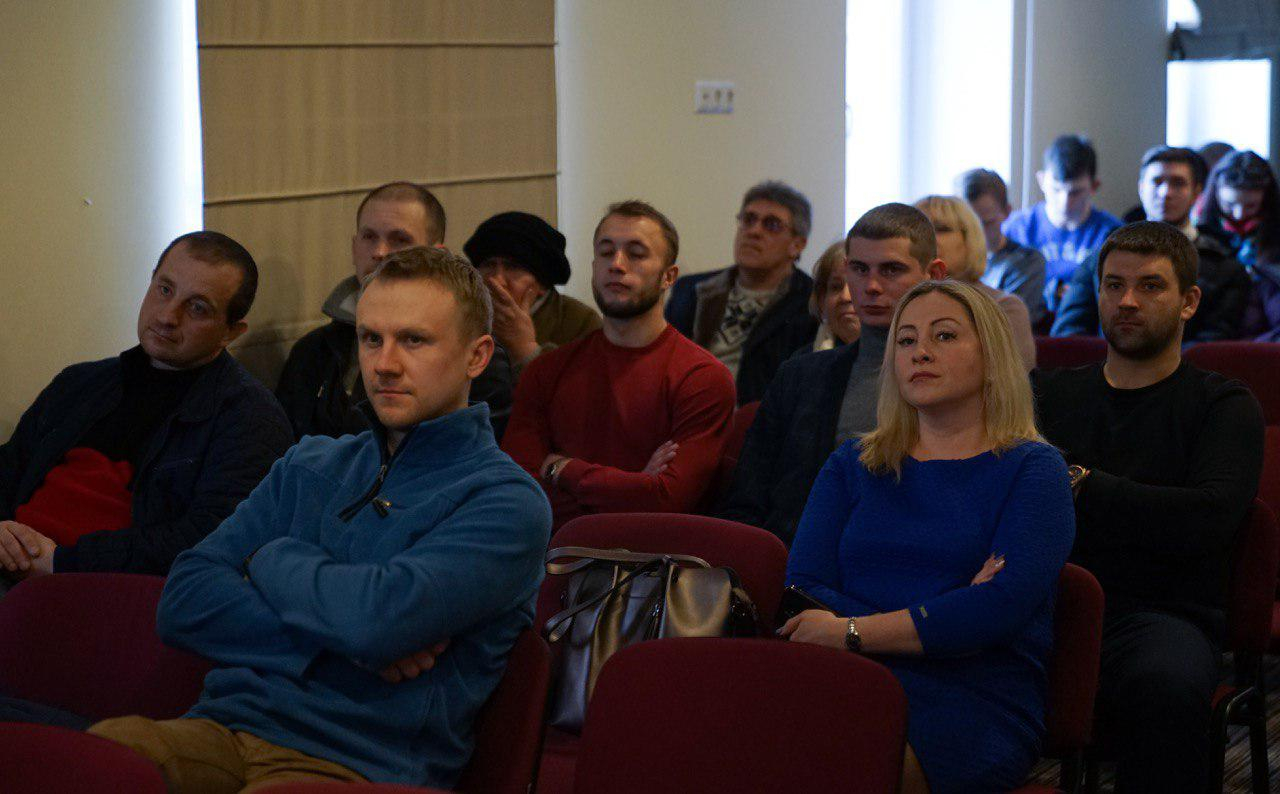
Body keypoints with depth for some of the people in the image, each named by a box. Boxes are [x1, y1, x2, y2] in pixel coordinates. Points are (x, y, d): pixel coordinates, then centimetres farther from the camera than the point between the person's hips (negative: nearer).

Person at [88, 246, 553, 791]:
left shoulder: (506, 502, 1)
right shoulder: (309, 466, 21)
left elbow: (383, 616, -17)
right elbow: (182, 604, 9)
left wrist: (272, 560, 3)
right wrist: (339, 636, -6)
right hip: (222, 728, 5)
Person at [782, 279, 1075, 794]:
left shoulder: (1032, 468, 10)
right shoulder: (851, 464, 22)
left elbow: (1005, 604, -8)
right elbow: (802, 589, 7)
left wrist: (852, 631, -11)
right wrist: (929, 624, -8)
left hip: (978, 698, -3)